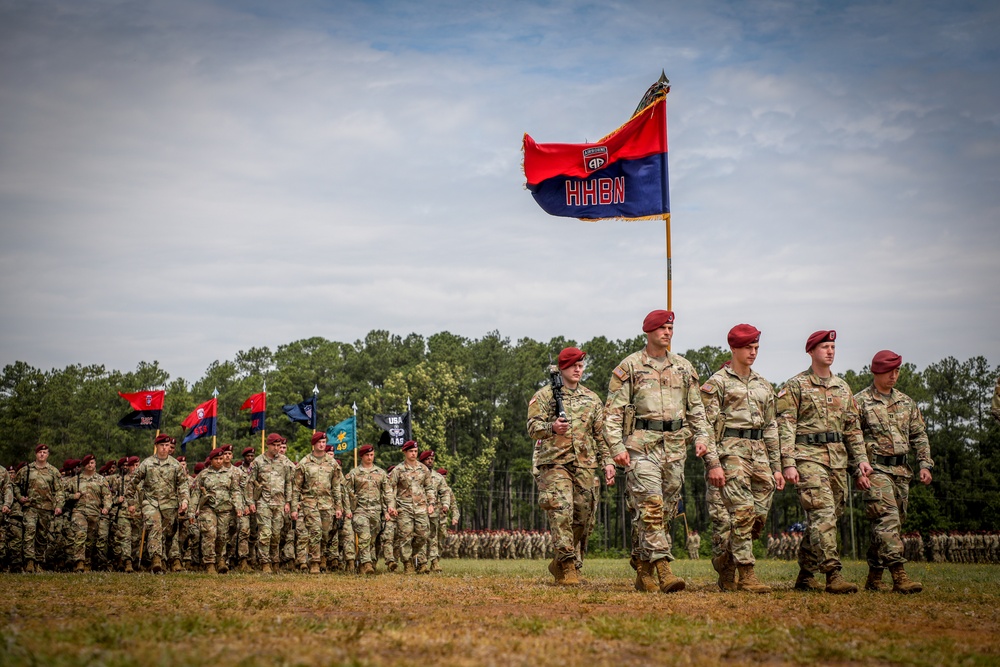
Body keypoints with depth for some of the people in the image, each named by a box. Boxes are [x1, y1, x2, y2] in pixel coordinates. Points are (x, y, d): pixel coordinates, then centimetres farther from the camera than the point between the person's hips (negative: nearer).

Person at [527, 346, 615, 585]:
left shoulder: (592, 399, 18)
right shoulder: (544, 395, 5)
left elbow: (601, 435, 20)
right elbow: (533, 427, -6)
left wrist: (607, 461, 9)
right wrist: (552, 428, -27)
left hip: (585, 466, 5)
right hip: (554, 463, -5)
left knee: (582, 518, 3)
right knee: (561, 512, -19)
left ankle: (559, 564, 18)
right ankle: (567, 566, -17)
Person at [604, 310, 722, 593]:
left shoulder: (684, 367, 15)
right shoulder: (629, 366, 2)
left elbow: (696, 409, 20)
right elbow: (613, 411, -1)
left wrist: (701, 438, 5)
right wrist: (617, 447, -12)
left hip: (675, 446, 5)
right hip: (641, 445, -5)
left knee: (667, 511, 6)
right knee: (650, 507, -16)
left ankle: (644, 572, 16)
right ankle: (664, 571, -21)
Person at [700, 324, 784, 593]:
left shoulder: (763, 385, 19)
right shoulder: (718, 382, 0)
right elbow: (708, 425, -6)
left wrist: (776, 466, 15)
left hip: (759, 452, 6)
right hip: (731, 450, -6)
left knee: (759, 516, 1)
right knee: (742, 511, -16)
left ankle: (725, 560, 21)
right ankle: (746, 576, -14)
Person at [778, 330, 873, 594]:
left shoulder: (842, 388, 18)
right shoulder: (795, 386, 1)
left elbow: (852, 428, 20)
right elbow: (785, 426, -5)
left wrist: (860, 461, 11)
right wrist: (788, 463, -14)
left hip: (838, 460, 6)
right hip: (808, 457, -6)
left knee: (827, 517, 7)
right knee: (823, 513, -17)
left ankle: (805, 575, 16)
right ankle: (833, 574, -21)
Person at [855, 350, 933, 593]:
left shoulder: (906, 402, 16)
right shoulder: (860, 402, -2)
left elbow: (919, 435, 20)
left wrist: (924, 464, 9)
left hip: (901, 471, 6)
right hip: (875, 469, -6)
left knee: (891, 523, 7)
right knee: (887, 519, -17)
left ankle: (874, 578, 15)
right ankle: (899, 576, -23)